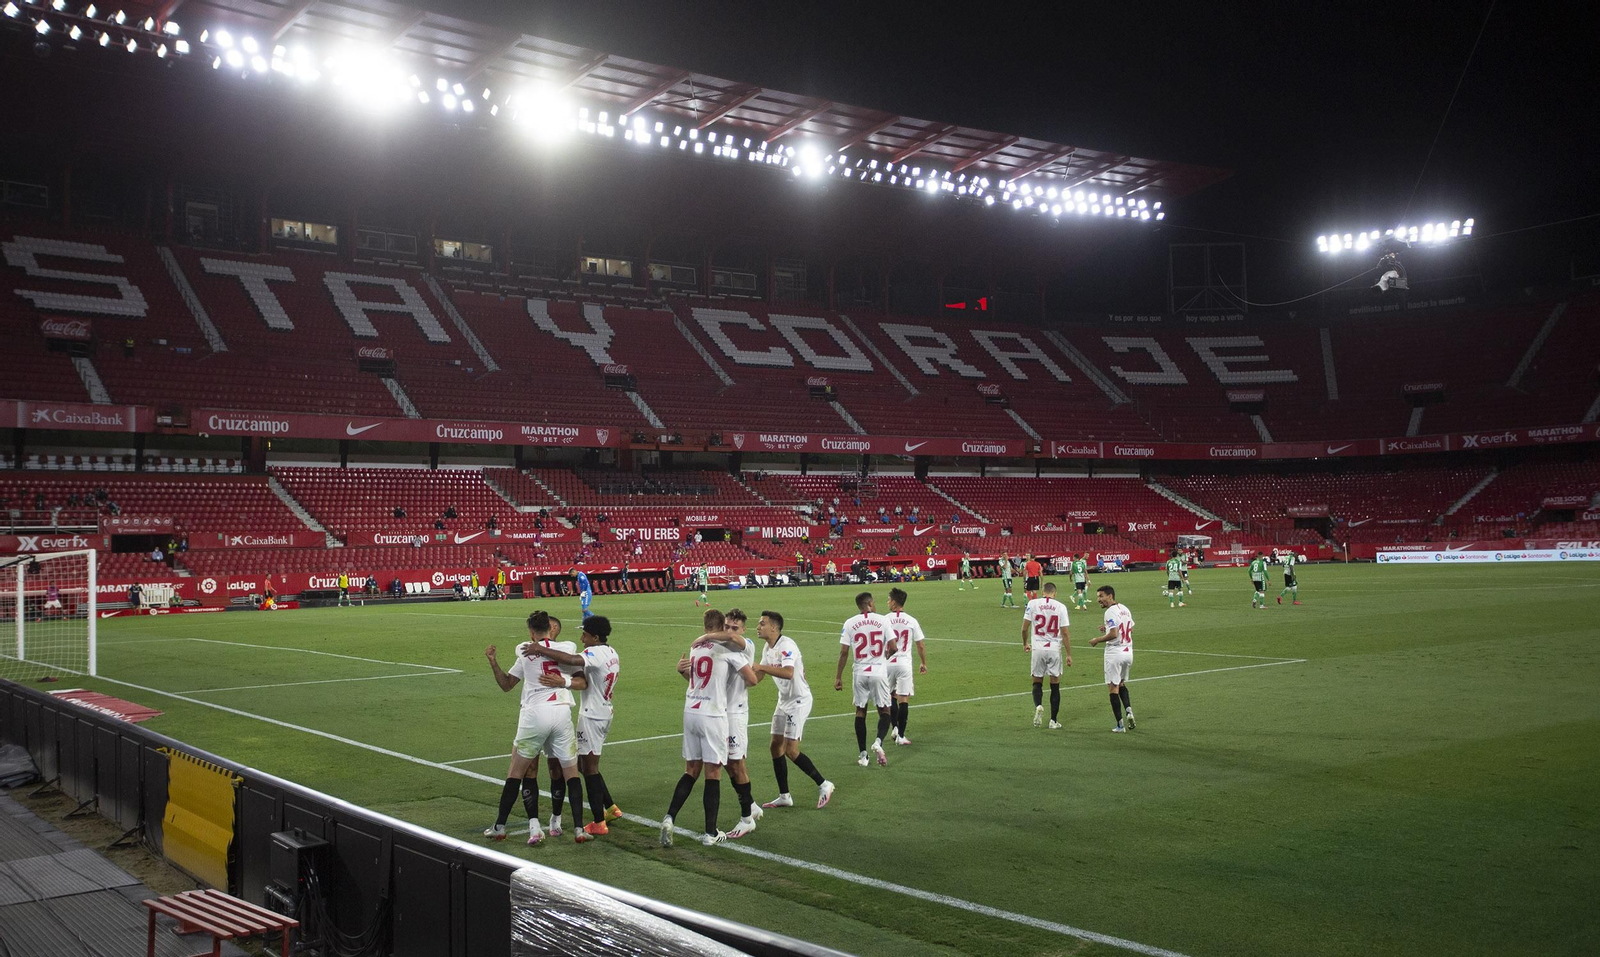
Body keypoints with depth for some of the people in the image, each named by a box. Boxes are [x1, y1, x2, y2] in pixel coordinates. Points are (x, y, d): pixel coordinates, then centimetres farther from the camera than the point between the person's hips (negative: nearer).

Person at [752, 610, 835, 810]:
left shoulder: (786, 645, -21)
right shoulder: (768, 648, 8)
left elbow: (788, 673, -38)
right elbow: (757, 677, 15)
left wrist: (761, 666, -35)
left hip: (799, 700, -9)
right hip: (784, 701, 9)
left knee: (791, 750, -11)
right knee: (776, 746, 8)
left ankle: (824, 785, 4)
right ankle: (784, 796, 16)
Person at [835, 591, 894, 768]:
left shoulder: (850, 623, -2)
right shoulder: (882, 620, -4)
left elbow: (844, 652, -4)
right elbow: (893, 647, -6)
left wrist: (838, 677, 3)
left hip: (860, 672, 1)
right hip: (879, 672, -1)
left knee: (860, 711, 13)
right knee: (884, 710, 10)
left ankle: (863, 755, 12)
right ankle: (878, 741, -16)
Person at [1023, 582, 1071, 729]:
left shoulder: (1032, 604, -3)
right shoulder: (1060, 607, -3)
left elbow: (1024, 628, -1)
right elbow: (1065, 633, -3)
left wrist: (1025, 644, 17)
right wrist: (1069, 655, 4)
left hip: (1038, 648, 0)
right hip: (1055, 649, 0)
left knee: (1037, 682, 14)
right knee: (1055, 685, 9)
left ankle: (1038, 706, -15)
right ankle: (1054, 720, 11)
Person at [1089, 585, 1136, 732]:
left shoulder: (1110, 612, -16)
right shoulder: (1125, 609, 10)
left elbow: (1113, 634, -24)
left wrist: (1097, 640, -10)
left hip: (1115, 652, -8)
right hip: (1128, 652, 8)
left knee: (1113, 687, 0)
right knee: (1121, 683, 25)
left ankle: (1120, 724, -1)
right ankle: (1128, 709, 4)